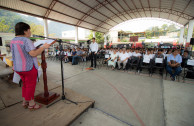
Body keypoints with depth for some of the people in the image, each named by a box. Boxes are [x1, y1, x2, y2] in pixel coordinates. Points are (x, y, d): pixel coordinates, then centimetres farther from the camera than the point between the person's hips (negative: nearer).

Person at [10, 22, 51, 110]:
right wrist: (43, 47, -18)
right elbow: (33, 54, -28)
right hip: (29, 68, -8)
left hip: (18, 67, 8)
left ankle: (25, 102, 36)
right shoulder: (26, 40, -19)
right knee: (31, 86, 7)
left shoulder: (13, 41, 8)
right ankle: (31, 104, 22)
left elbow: (20, 53, 16)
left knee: (25, 85, 22)